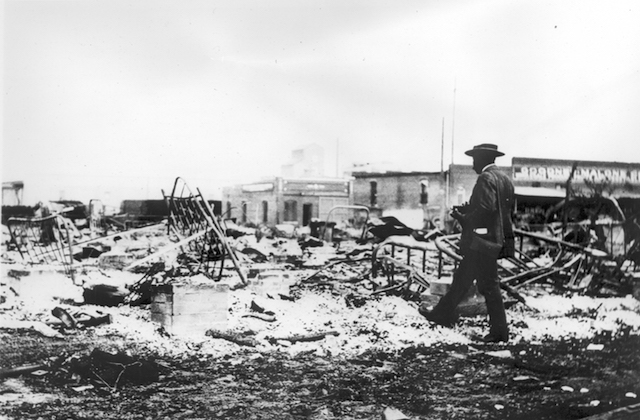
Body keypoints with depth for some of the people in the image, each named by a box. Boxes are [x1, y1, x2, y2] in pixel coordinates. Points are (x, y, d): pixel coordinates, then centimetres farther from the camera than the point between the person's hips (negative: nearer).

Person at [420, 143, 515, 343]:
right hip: (496, 238, 9)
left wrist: (464, 218, -12)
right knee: (462, 277, 14)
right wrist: (467, 209, 15)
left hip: (482, 240, -9)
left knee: (489, 285, -1)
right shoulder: (504, 179, 13)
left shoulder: (486, 178, -15)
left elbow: (486, 208, -26)